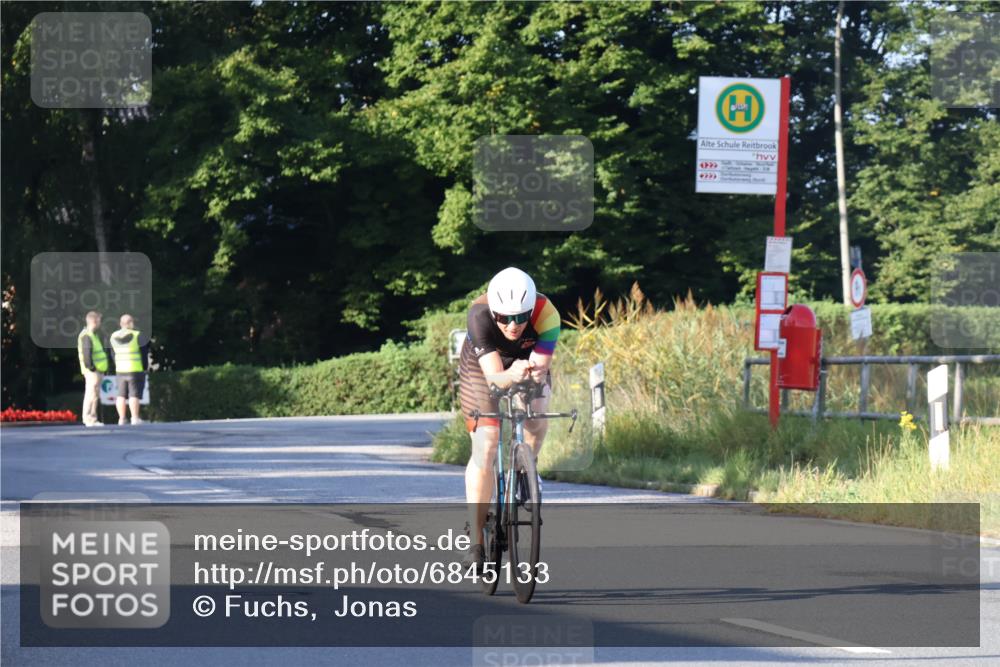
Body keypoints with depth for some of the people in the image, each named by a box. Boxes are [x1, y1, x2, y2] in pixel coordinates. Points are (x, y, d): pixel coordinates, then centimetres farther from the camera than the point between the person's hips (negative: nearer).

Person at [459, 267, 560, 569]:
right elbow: (494, 375, -41)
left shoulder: (546, 315, -34)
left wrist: (533, 373, -58)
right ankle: (476, 542, -9)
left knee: (536, 417, -26)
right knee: (485, 448, -12)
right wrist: (510, 376, -62)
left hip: (528, 362, 2)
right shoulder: (479, 315, -37)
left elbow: (540, 368, -37)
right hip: (483, 366, -2)